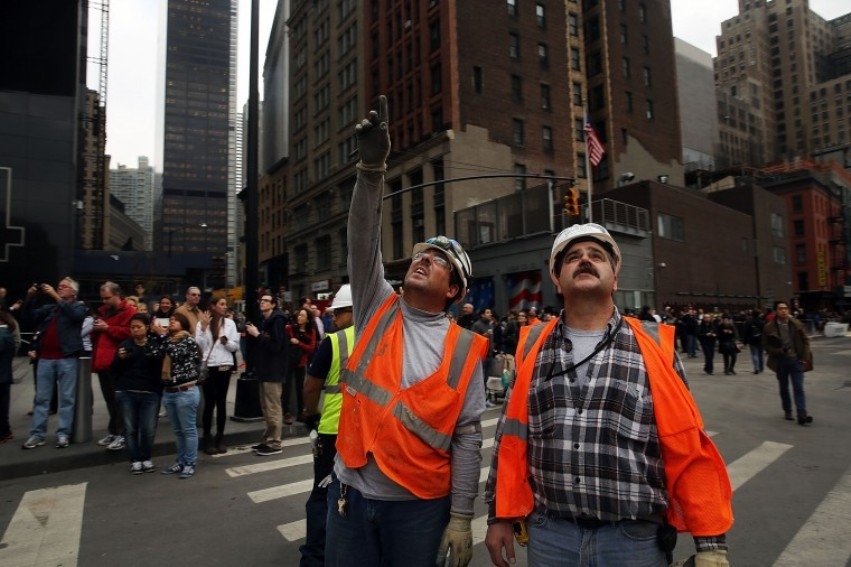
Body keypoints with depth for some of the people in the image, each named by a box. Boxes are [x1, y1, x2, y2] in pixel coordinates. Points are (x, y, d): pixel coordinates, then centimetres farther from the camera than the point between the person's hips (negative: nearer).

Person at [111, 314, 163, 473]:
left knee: (148, 429, -3)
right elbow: (114, 371, 7)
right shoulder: (125, 345, 7)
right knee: (130, 428, 5)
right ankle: (135, 460, 20)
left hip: (150, 393, -2)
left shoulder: (155, 345, 1)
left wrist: (156, 357, -21)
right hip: (127, 393, 2)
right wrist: (120, 359, -11)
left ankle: (146, 458, 18)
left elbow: (163, 369, -5)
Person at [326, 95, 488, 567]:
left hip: (421, 505, -2)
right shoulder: (378, 309, 1)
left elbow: (468, 436, -5)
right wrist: (373, 167, -22)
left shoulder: (463, 348, -5)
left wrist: (461, 517, -6)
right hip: (351, 493, 3)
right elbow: (363, 240, -11)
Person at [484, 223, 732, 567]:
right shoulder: (533, 346, 1)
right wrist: (501, 516, 6)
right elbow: (511, 439, 5)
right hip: (549, 532, 2)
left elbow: (688, 449, -2)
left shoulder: (654, 346, -4)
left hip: (635, 538, -1)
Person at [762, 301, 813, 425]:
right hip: (780, 361, 0)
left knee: (798, 388, -5)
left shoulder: (797, 324, -3)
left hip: (796, 360, 0)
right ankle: (787, 411, 30)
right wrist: (779, 351, -17)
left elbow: (805, 340, 4)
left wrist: (805, 357, -4)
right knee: (784, 388, 13)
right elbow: (766, 345, -2)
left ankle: (802, 416, -6)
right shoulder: (769, 327, -7)